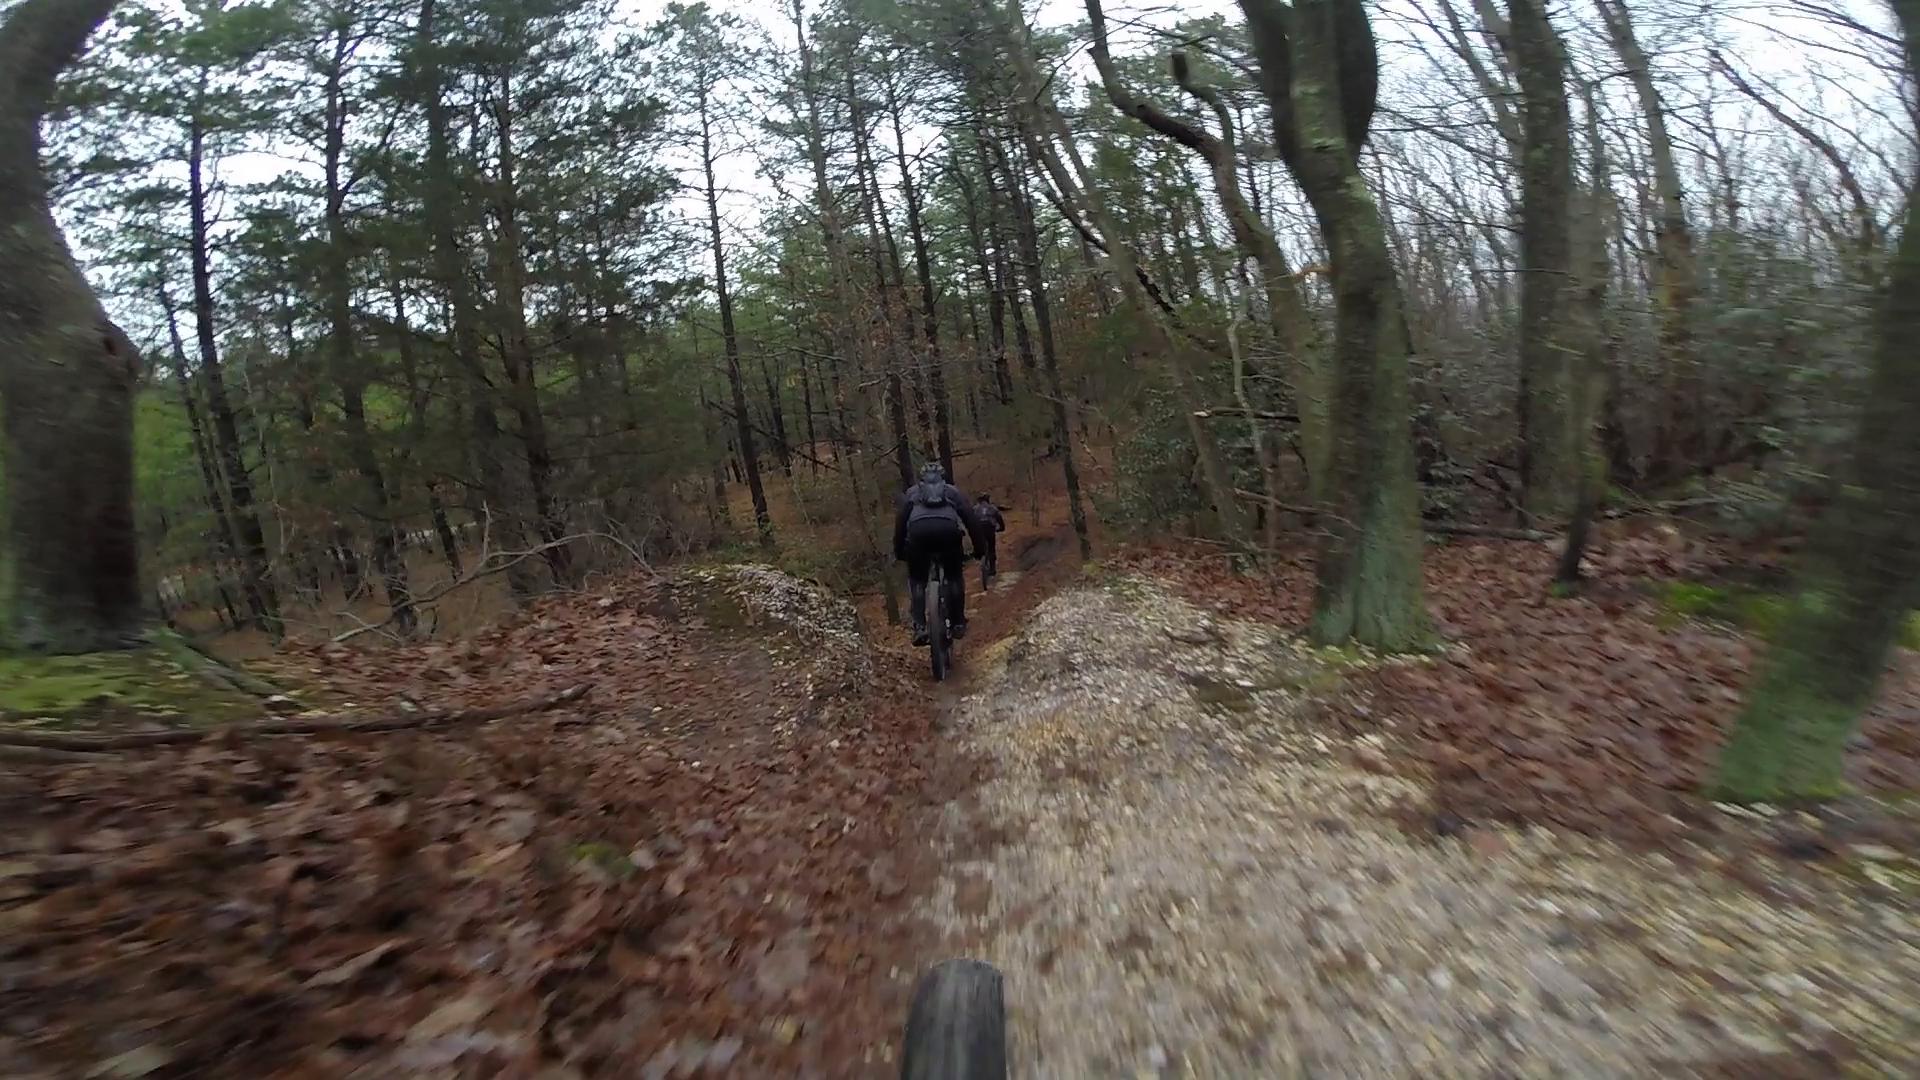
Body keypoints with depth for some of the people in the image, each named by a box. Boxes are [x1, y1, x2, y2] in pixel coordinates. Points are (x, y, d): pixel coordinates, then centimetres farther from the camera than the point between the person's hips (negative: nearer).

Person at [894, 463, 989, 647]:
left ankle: (919, 626, 3)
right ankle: (958, 623, 19)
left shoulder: (911, 492, 33)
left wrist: (898, 552, 32)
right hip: (948, 529, 0)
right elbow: (971, 518, 25)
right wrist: (980, 548, 29)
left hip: (918, 530, 0)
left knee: (917, 579, 19)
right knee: (954, 576, 24)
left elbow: (900, 522, 26)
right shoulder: (952, 491, 33)